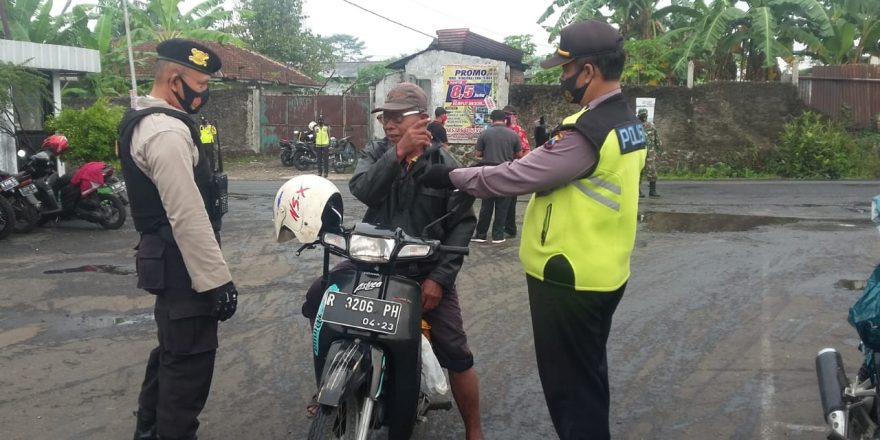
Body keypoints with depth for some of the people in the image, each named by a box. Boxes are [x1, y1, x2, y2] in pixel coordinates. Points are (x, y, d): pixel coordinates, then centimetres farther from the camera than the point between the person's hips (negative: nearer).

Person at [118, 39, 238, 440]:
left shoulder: (144, 120, 14)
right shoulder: (167, 132, -21)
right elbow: (188, 217, -26)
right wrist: (217, 279, -23)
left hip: (165, 258, 11)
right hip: (183, 264, -11)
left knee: (171, 352, 23)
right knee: (189, 363, -3)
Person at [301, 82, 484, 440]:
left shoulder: (445, 164, -5)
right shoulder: (375, 153, 1)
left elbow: (463, 223, -6)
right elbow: (362, 191, -21)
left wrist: (440, 276, -14)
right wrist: (398, 153, -33)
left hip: (427, 270, -2)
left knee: (456, 354, -8)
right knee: (318, 297, -10)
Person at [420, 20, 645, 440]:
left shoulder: (588, 131, -24)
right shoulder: (626, 121, 8)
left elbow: (518, 176, -21)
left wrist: (451, 177, -11)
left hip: (569, 279, -10)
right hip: (601, 272, 10)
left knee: (568, 384, 3)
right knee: (588, 375, 23)